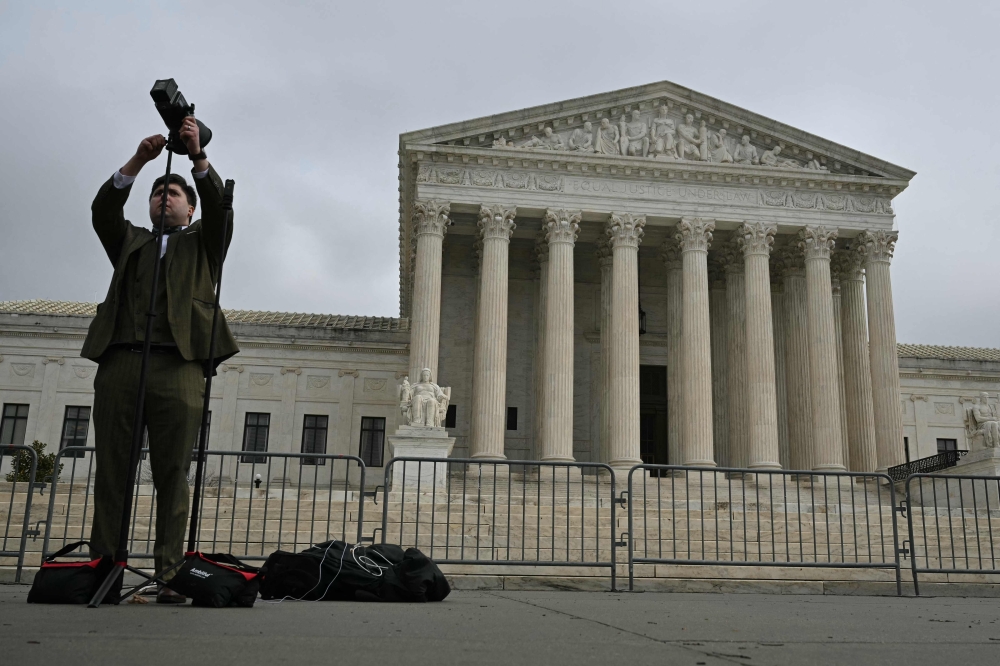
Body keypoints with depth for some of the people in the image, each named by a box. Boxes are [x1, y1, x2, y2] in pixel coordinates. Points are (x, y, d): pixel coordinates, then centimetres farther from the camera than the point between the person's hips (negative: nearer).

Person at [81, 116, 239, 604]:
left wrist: (198, 156, -6)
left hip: (178, 367, -2)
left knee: (173, 474, -6)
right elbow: (102, 209, 10)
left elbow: (219, 207, 5)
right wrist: (138, 162, 1)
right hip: (120, 362, 3)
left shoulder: (202, 243, 22)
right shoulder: (130, 242, 27)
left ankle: (169, 574, -6)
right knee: (111, 472, -1)